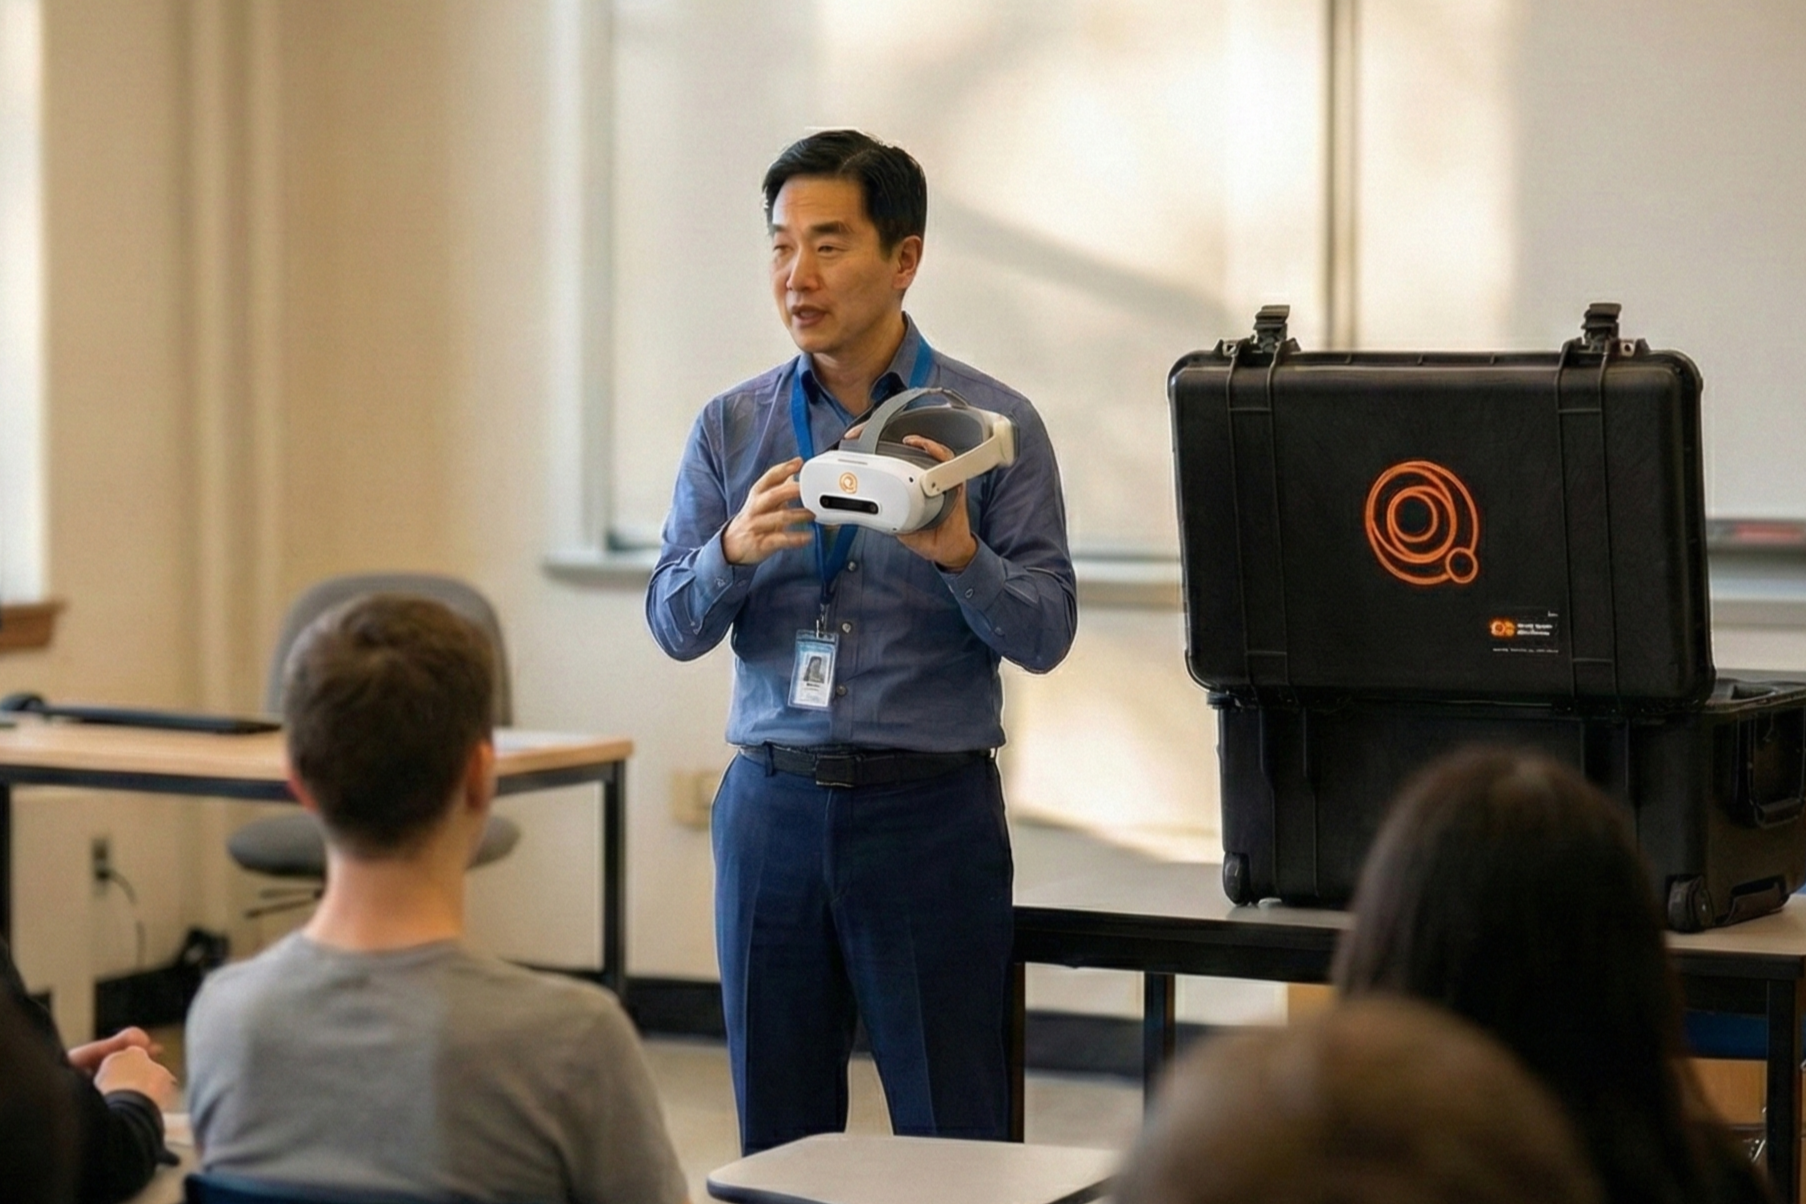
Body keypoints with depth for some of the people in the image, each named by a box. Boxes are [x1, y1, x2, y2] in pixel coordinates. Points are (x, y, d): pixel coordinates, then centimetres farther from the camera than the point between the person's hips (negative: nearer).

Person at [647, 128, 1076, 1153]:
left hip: (932, 808, -3)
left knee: (953, 1137, 0)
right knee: (777, 1139, 9)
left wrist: (960, 555, -26)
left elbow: (1045, 634, -7)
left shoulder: (993, 423, -2)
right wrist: (736, 550, -19)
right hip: (772, 802, 3)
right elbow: (675, 625, 2)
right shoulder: (733, 428, 7)